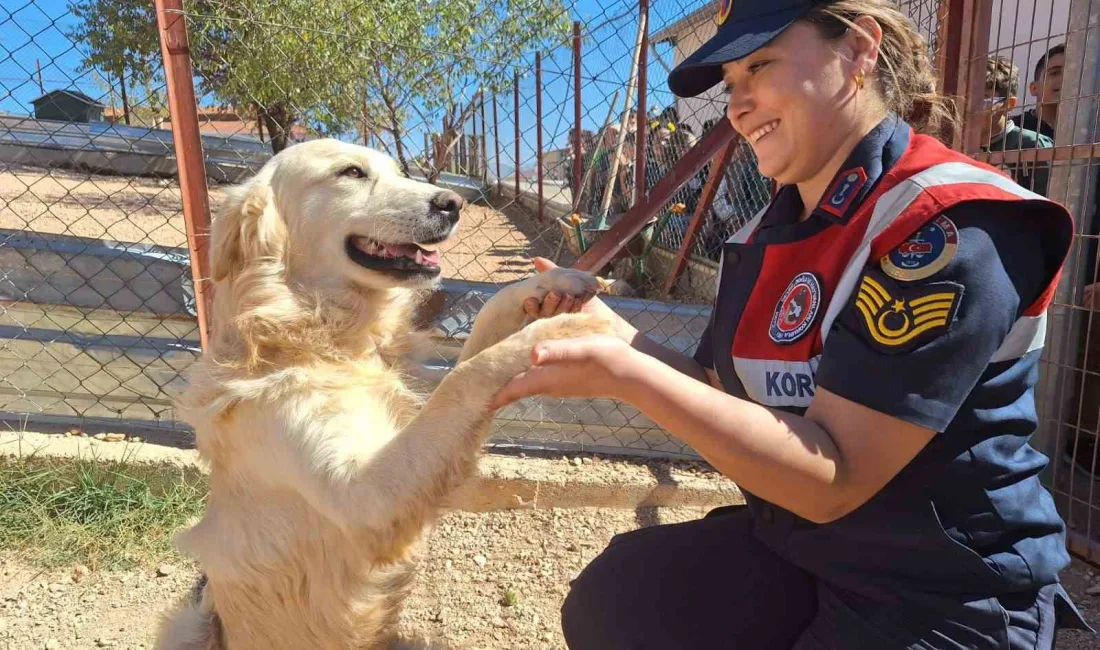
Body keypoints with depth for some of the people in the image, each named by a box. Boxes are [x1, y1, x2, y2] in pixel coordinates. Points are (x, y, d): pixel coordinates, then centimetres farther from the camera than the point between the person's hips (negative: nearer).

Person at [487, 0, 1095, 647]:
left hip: (945, 596, -6)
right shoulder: (767, 232, 1)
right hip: (789, 542, 6)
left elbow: (831, 477, -27)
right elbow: (726, 400, 4)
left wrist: (625, 374, -33)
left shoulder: (950, 226, -23)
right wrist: (608, 328, -9)